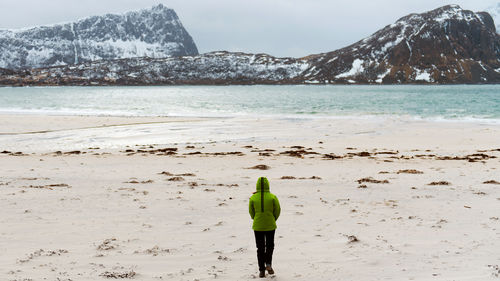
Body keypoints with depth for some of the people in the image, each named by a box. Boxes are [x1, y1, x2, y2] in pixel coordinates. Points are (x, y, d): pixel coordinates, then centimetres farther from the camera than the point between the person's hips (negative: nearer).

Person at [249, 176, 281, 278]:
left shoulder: (253, 198, -9)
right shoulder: (272, 197, -11)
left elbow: (251, 212, 1)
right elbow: (277, 210, -3)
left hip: (258, 226, 1)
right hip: (270, 226, -1)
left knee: (260, 248, 11)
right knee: (269, 245, 19)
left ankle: (262, 270, 9)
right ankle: (268, 263, -2)